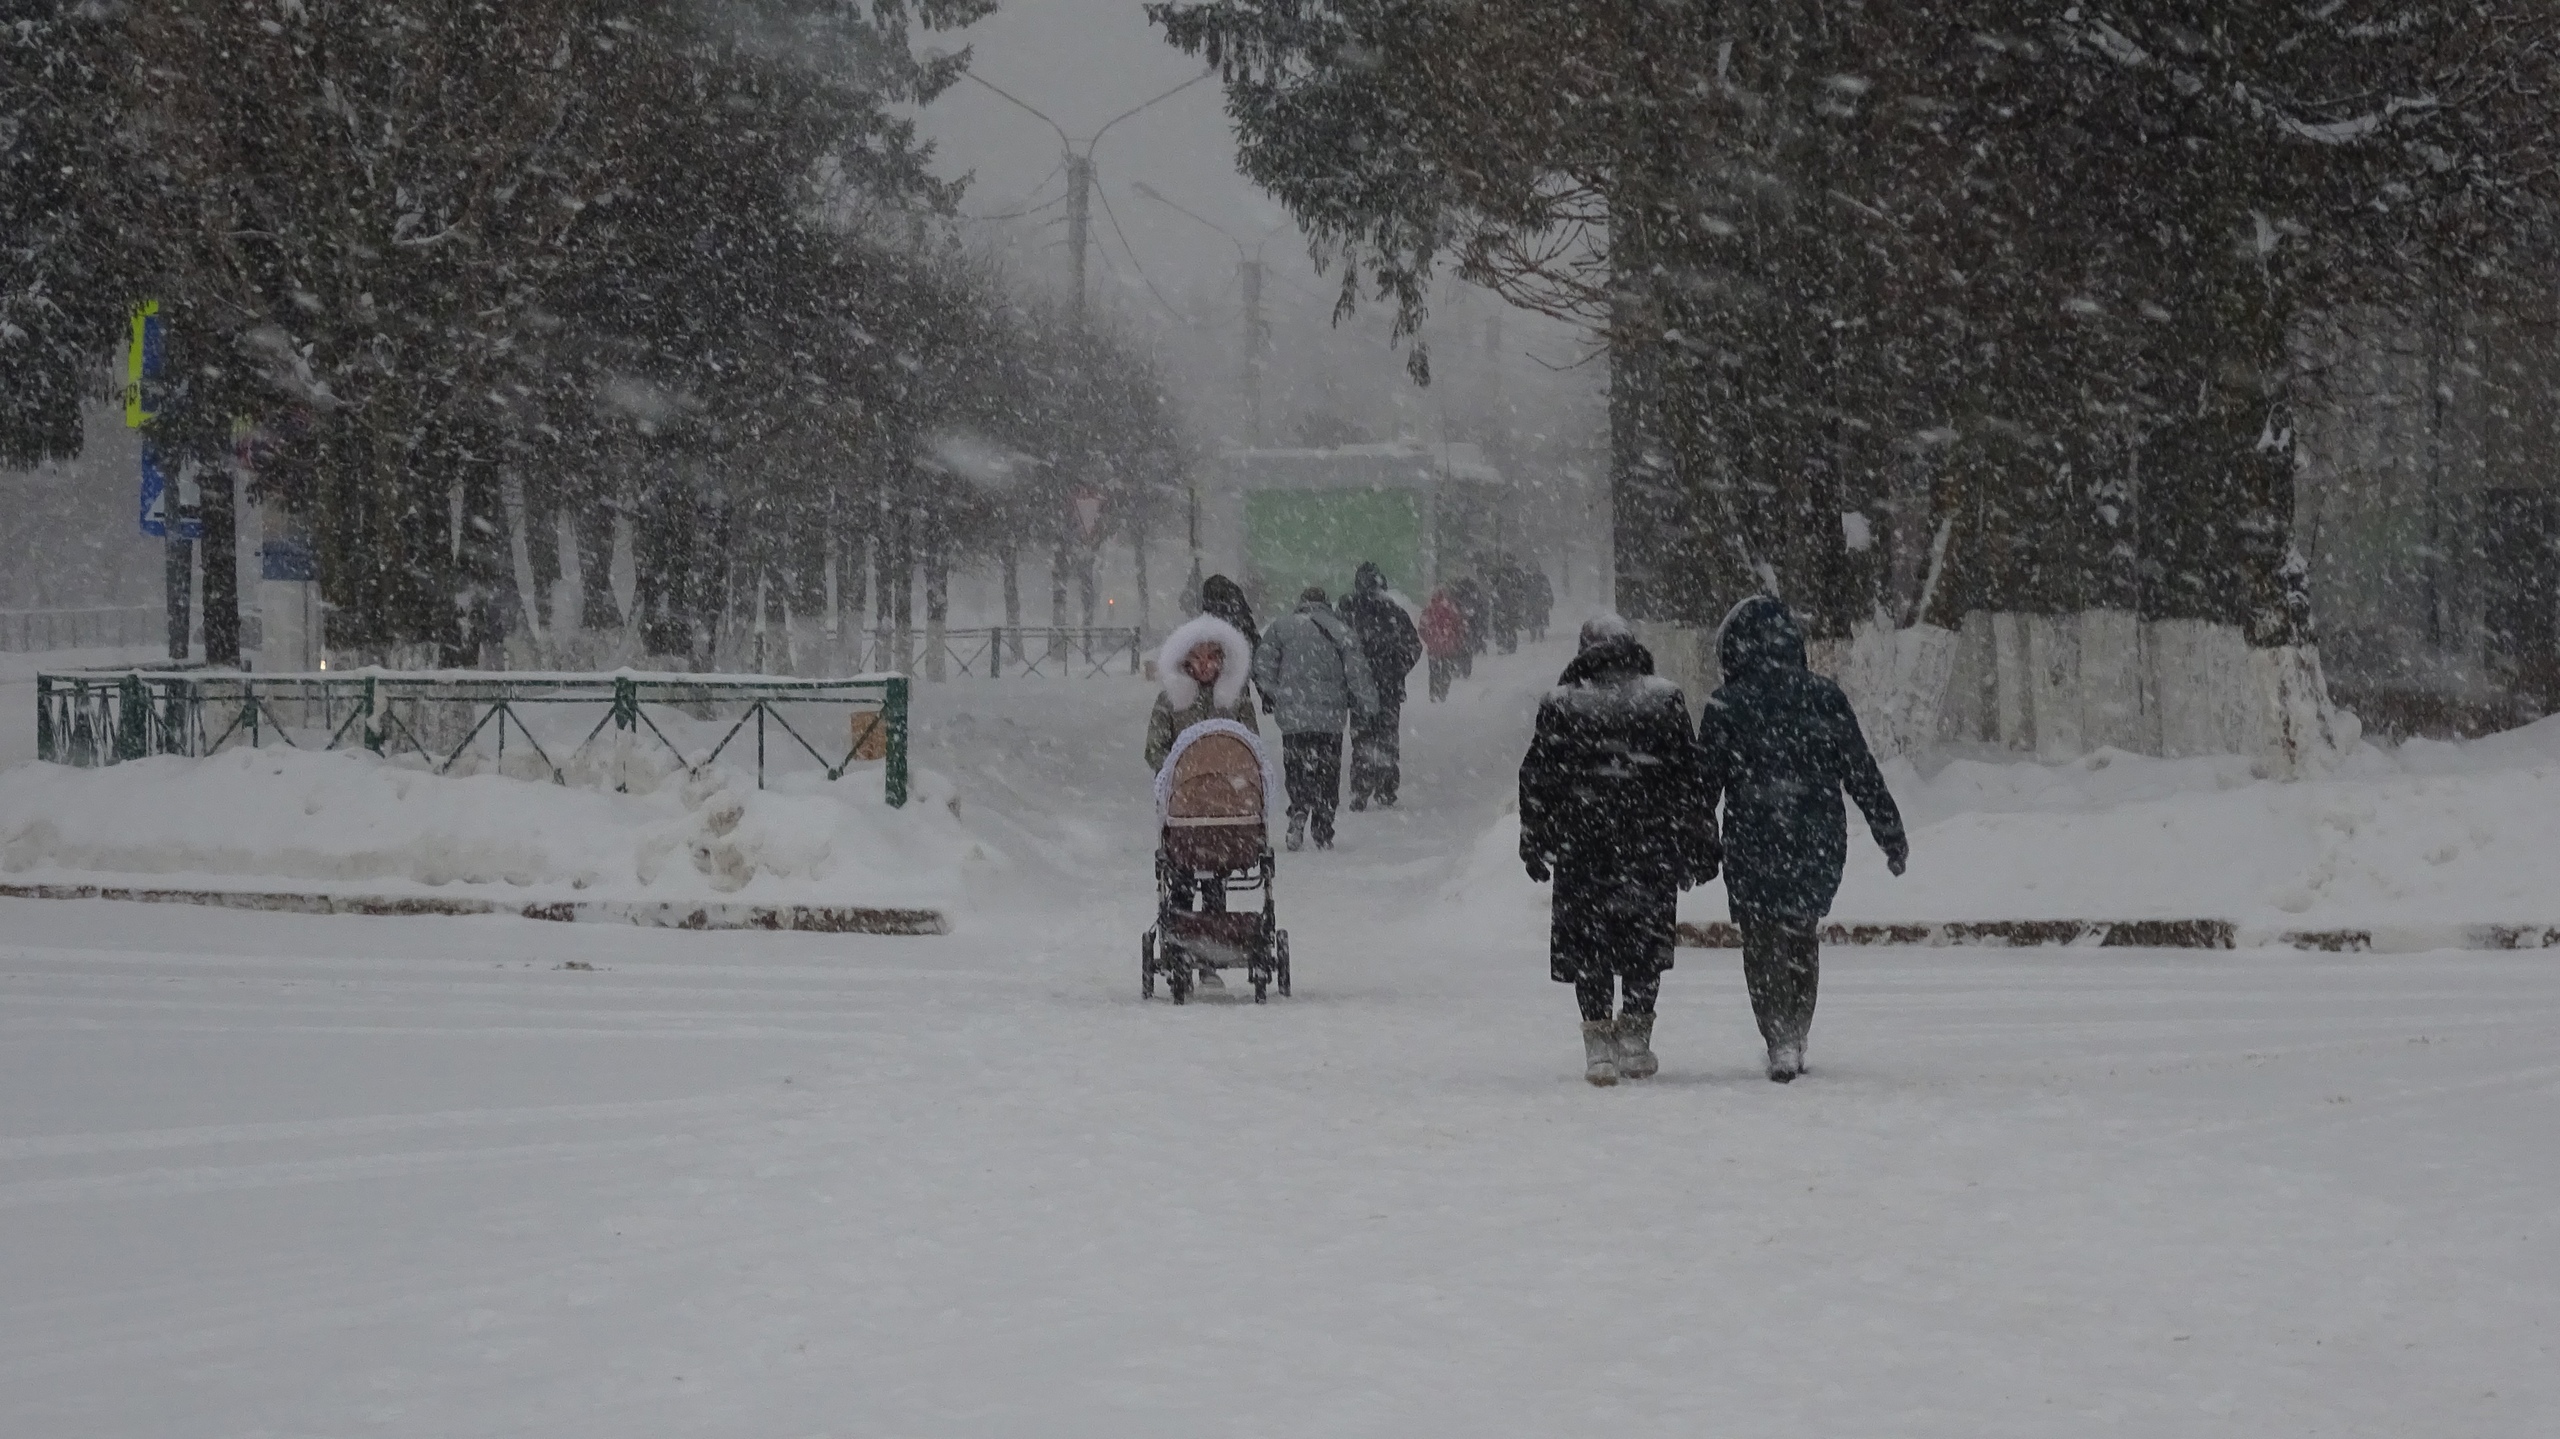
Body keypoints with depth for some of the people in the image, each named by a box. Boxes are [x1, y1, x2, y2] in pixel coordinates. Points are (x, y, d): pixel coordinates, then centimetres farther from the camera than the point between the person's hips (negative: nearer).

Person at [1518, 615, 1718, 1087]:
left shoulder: (1559, 705, 0)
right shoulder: (1665, 699, 1)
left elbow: (1537, 779, 3)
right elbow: (1692, 773, 2)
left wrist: (1534, 843, 12)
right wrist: (1700, 843, 8)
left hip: (1582, 841, -1)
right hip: (1652, 840, 1)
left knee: (1587, 941, 5)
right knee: (1646, 937, 12)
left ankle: (1598, 1041, -1)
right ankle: (1635, 1035, 12)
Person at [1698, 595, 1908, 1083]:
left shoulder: (1725, 707, -7)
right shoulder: (1825, 698, 1)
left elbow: (1704, 785, -3)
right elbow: (1864, 774, 4)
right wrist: (1891, 835, 13)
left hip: (1754, 850, -3)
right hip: (1820, 848, 3)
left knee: (1764, 944, 6)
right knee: (1804, 941, 20)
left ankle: (1780, 1041, -6)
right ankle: (1796, 1040, 25)